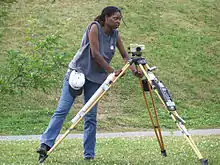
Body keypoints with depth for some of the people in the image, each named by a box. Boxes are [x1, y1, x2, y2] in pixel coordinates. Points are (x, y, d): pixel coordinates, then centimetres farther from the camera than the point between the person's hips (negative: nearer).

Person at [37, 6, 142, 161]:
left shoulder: (115, 34, 6)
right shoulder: (95, 27, -11)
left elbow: (125, 55, 10)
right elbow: (95, 54, -17)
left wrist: (134, 69, -8)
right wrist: (112, 71, -15)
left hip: (96, 77, 5)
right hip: (78, 71, -5)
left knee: (91, 116, 2)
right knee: (62, 110, -10)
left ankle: (89, 153, 5)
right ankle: (46, 144, -13)